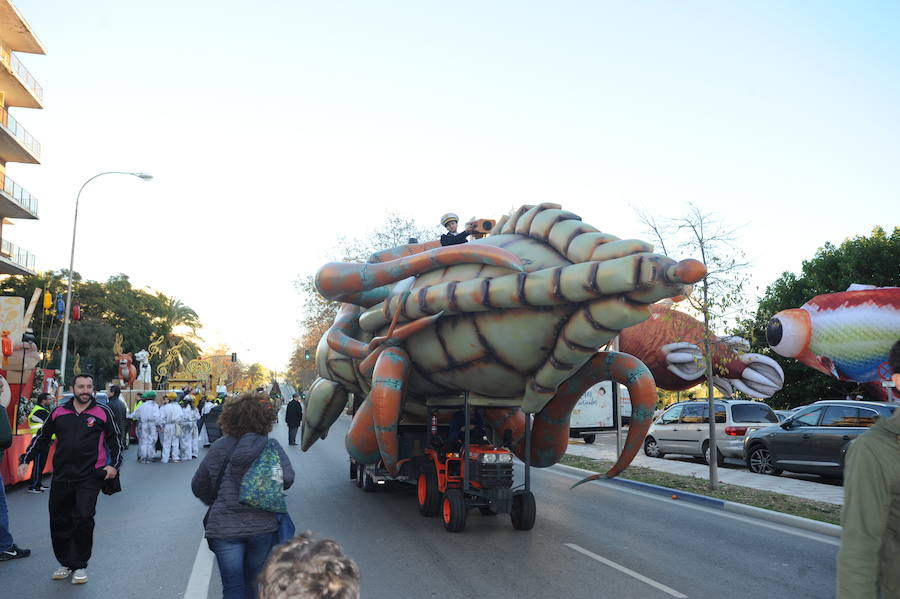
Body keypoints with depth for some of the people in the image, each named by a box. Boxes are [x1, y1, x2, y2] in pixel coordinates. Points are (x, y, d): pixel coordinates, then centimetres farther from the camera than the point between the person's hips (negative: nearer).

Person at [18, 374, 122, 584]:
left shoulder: (103, 412, 0)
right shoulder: (59, 412, 7)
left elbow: (114, 440, 7)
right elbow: (42, 438, 18)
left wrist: (114, 465, -2)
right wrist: (25, 460, 11)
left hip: (89, 478, -3)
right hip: (61, 477, 3)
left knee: (83, 519, -10)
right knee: (59, 521, 8)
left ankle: (80, 566, 7)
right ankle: (65, 563, 26)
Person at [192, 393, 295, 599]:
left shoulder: (219, 447, -2)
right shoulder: (272, 447, -6)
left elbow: (198, 486, 4)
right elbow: (287, 479, -15)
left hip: (224, 527, -1)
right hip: (262, 526, 1)